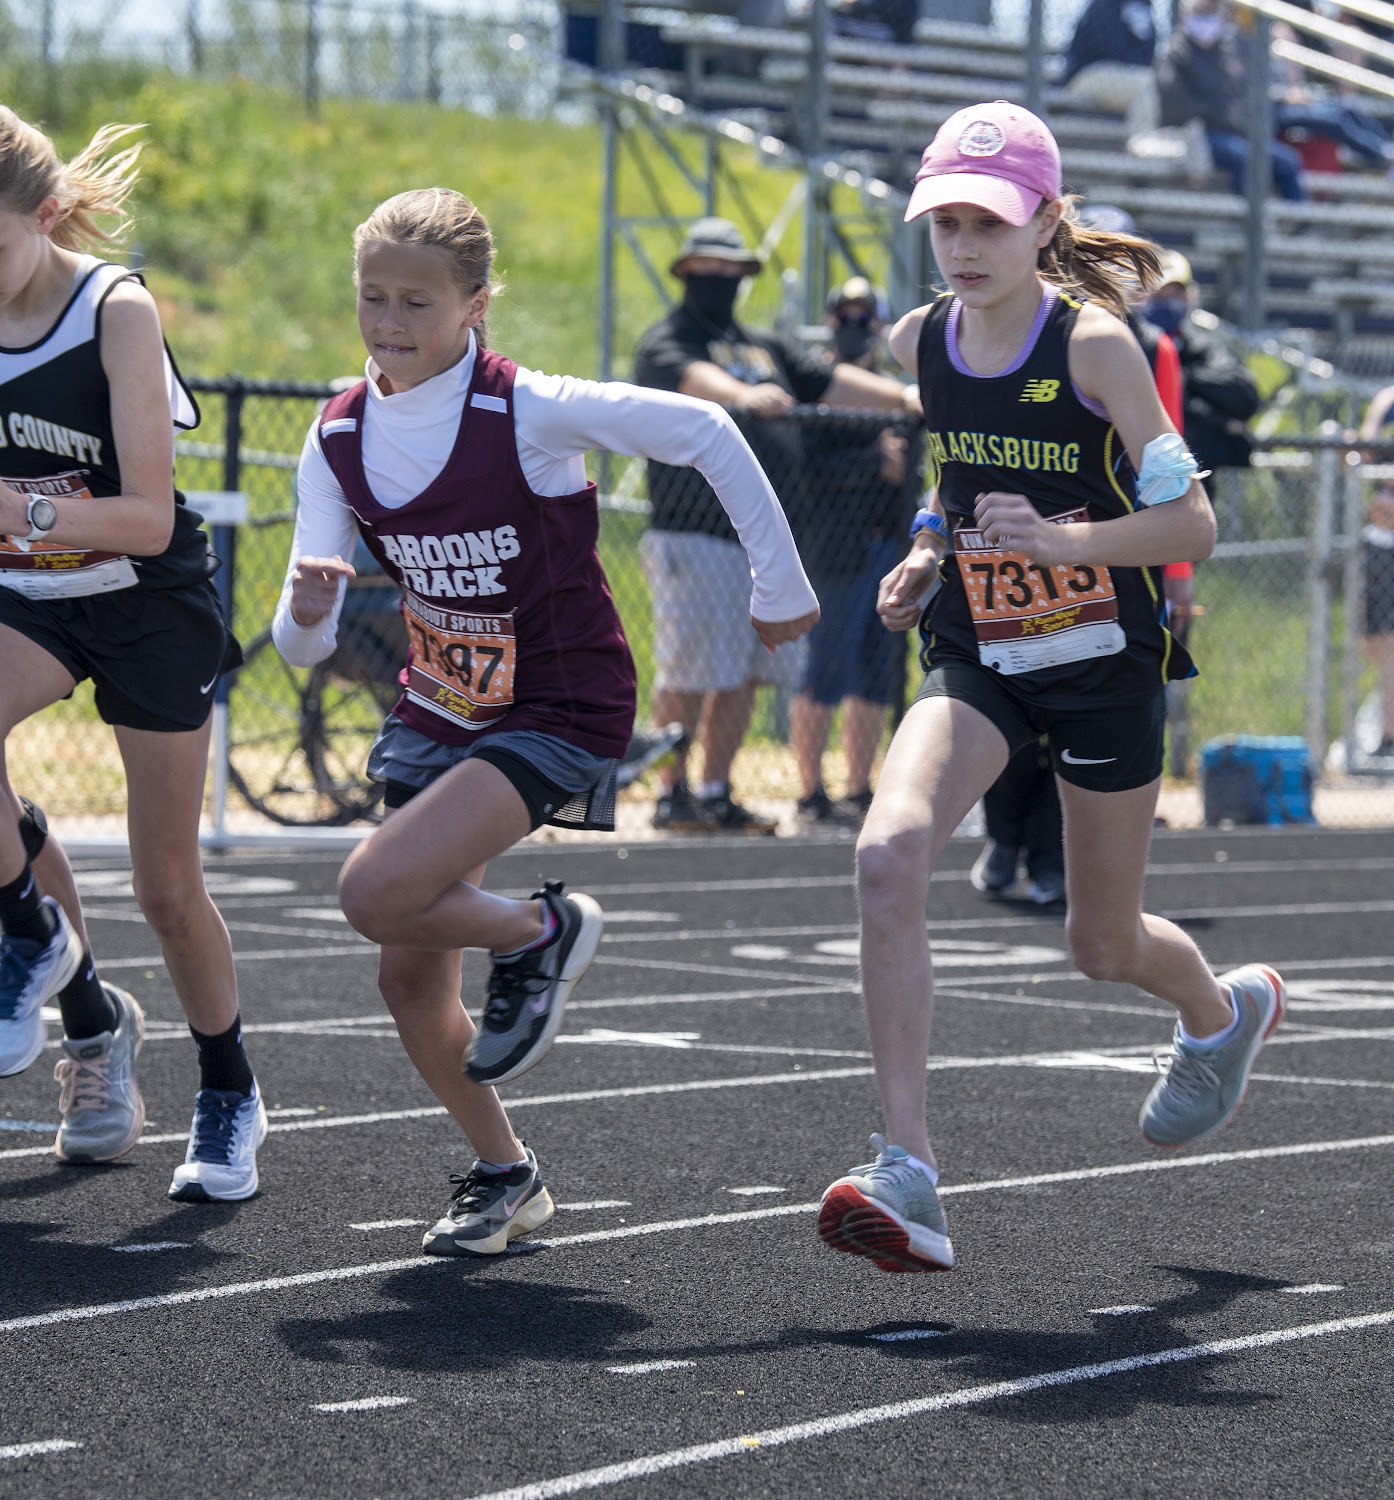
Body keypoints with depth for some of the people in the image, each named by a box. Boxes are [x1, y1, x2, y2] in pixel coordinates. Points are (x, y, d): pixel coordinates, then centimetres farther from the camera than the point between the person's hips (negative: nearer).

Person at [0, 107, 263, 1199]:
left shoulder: (117, 310, -21)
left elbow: (149, 518, -25)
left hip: (148, 601, -4)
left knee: (168, 887, 2)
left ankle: (230, 1096, 28)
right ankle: (90, 1014, -9)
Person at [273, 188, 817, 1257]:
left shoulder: (529, 411, -20)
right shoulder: (339, 440, -4)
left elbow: (703, 432, -12)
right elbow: (302, 647, -4)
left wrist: (780, 587, -7)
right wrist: (307, 610, -29)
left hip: (560, 712, -6)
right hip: (439, 711, 6)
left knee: (375, 895, -25)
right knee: (411, 979, 5)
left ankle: (541, 932, 4)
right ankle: (504, 1177, 27)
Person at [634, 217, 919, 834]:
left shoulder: (766, 347, 23)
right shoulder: (664, 344, -1)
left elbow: (829, 380, 16)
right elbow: (692, 378, -23)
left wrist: (902, 397, 1)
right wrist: (743, 395, -44)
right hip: (695, 537, -7)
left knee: (745, 673, 7)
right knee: (691, 673, -8)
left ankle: (716, 795, 14)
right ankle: (672, 795, -1)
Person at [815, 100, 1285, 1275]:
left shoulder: (1094, 344, -18)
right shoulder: (918, 342, -3)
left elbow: (1192, 524, -18)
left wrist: (1064, 539, -33)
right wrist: (929, 555, 3)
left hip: (1104, 660, -3)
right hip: (978, 659, 3)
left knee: (1103, 944, 12)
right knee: (889, 855, -25)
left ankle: (1223, 1011, 51)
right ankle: (908, 1171, -25)